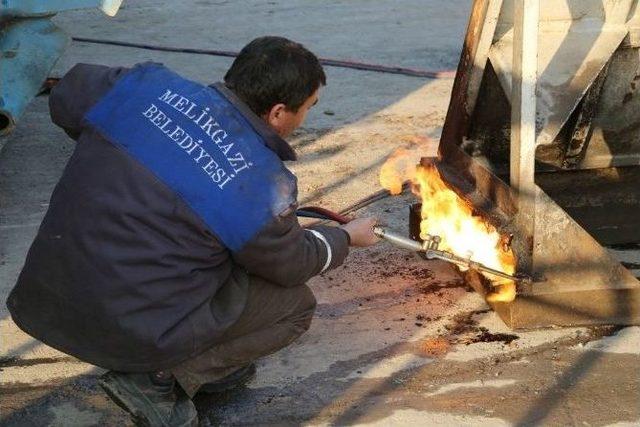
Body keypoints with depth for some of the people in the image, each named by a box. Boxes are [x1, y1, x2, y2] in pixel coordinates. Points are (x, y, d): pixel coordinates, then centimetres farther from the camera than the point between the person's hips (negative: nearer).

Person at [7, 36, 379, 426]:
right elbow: (293, 264, 2)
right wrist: (347, 238, 22)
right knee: (296, 304, 9)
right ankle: (158, 380, 0)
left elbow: (64, 100, 13)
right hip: (132, 332, -6)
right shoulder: (263, 188, -18)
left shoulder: (147, 85, -6)